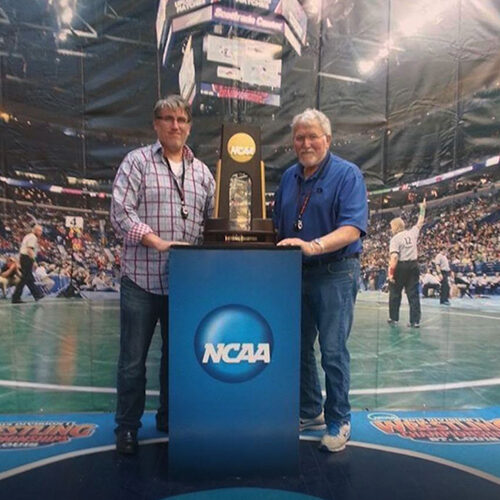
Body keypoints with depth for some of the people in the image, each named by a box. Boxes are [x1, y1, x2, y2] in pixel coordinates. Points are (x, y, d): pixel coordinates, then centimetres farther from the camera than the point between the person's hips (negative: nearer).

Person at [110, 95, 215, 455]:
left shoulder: (202, 172, 12)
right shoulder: (137, 162, 0)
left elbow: (212, 220, 13)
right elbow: (121, 212, -9)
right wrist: (159, 243, -19)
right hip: (143, 279, -3)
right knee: (134, 357, 6)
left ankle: (170, 418, 34)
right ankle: (127, 426, 26)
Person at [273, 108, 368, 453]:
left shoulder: (347, 174, -6)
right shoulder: (289, 177, 12)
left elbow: (352, 229, -19)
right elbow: (278, 227, 18)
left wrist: (313, 246, -33)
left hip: (335, 274, -6)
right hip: (294, 273, 6)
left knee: (333, 352, -1)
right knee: (299, 348, 13)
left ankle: (338, 422, 19)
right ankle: (310, 412, 32)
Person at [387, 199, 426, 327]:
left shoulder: (395, 239, -10)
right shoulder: (412, 233, 6)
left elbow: (394, 257, -20)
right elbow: (420, 223, 25)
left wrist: (391, 272, -19)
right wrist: (422, 209, 36)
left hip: (401, 267, -5)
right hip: (413, 265, 5)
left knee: (395, 293, 11)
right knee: (413, 294, 6)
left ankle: (394, 318, 20)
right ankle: (415, 321, 5)